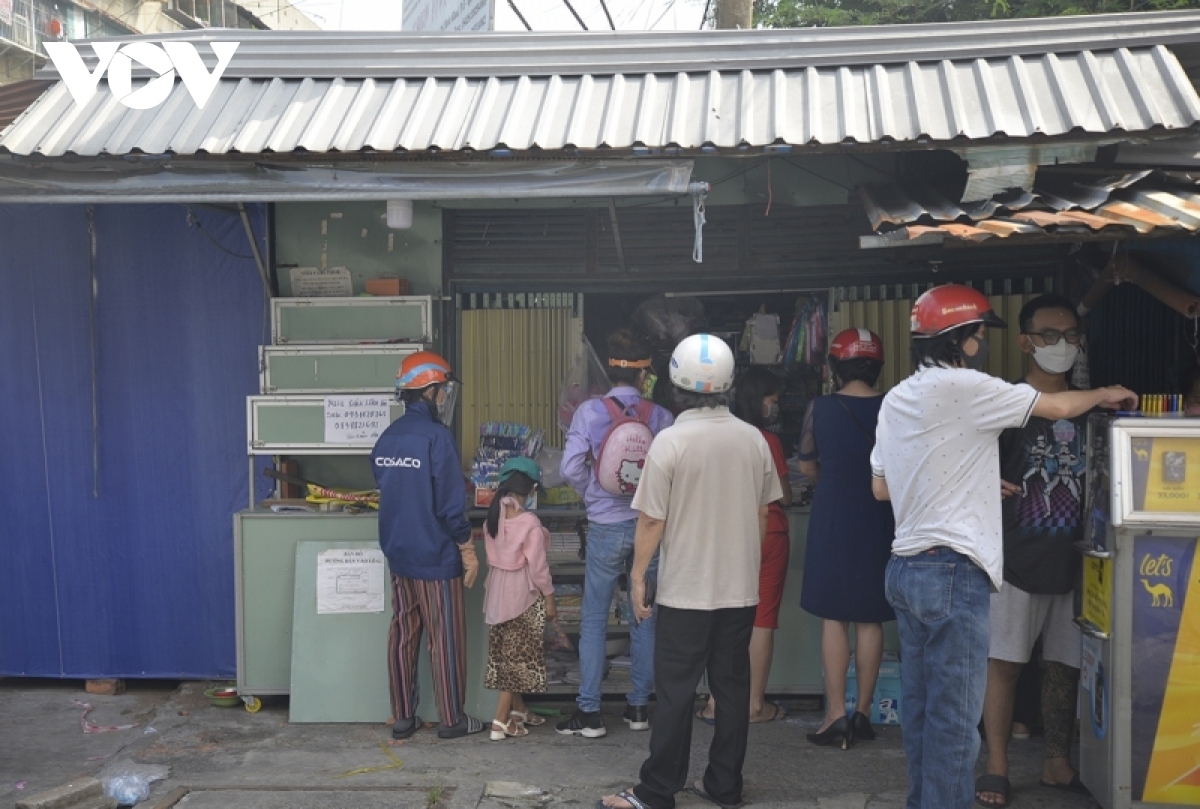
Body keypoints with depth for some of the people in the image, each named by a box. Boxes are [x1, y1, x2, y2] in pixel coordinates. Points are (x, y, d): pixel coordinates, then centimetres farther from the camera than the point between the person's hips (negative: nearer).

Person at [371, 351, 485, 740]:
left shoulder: (387, 437, 6)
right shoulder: (435, 435, -17)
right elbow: (451, 502, -17)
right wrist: (468, 551, -8)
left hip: (398, 551, 7)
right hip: (435, 555, -7)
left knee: (403, 635, 11)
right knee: (446, 639, 3)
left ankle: (402, 718, 17)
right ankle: (452, 719, 11)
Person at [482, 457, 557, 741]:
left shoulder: (492, 518, -1)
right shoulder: (530, 522, -19)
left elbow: (492, 554, 6)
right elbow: (537, 565, -16)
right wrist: (549, 596, -6)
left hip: (497, 590, 6)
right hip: (523, 593, -6)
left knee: (507, 653, 16)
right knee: (519, 656, 2)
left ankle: (518, 710, 29)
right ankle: (501, 721, 0)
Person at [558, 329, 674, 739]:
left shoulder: (590, 411, -7)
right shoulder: (661, 417, -5)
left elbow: (571, 468, -10)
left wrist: (595, 496, 9)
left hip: (605, 527, -1)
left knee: (594, 619, 6)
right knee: (645, 617, 13)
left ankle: (589, 712, 6)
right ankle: (639, 705, 19)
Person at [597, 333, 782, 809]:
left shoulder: (671, 441, -13)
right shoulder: (753, 439, 1)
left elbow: (652, 520, -12)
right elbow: (762, 514, 9)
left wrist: (638, 575, -1)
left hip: (687, 590, -4)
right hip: (741, 587, 4)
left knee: (675, 691, 2)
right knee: (732, 685, 12)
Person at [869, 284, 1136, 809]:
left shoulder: (895, 400, 13)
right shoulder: (963, 387, -12)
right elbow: (1059, 407, -3)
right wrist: (1105, 395, 16)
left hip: (906, 567, 9)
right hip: (952, 571, -9)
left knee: (920, 707, 14)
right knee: (955, 716, -4)